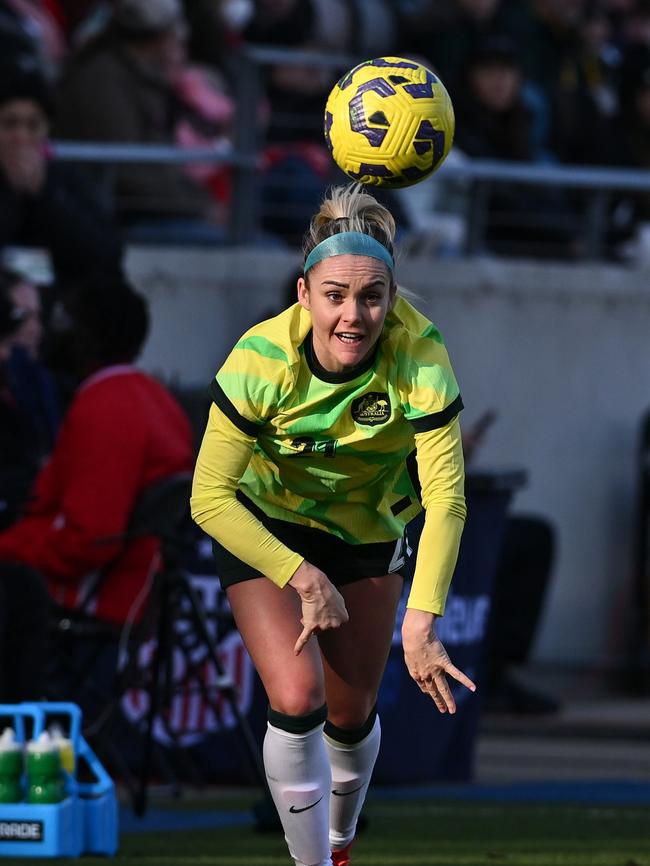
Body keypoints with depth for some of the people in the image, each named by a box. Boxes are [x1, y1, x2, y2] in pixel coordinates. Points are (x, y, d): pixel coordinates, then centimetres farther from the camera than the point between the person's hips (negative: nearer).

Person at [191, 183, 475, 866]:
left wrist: (422, 622, -43)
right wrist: (303, 578, -33)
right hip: (262, 524, -2)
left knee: (351, 715, 12)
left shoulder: (420, 357, -31)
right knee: (297, 700, -19)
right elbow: (210, 497, -27)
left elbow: (445, 500, -32)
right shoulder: (261, 360, -33)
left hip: (366, 527, 2)